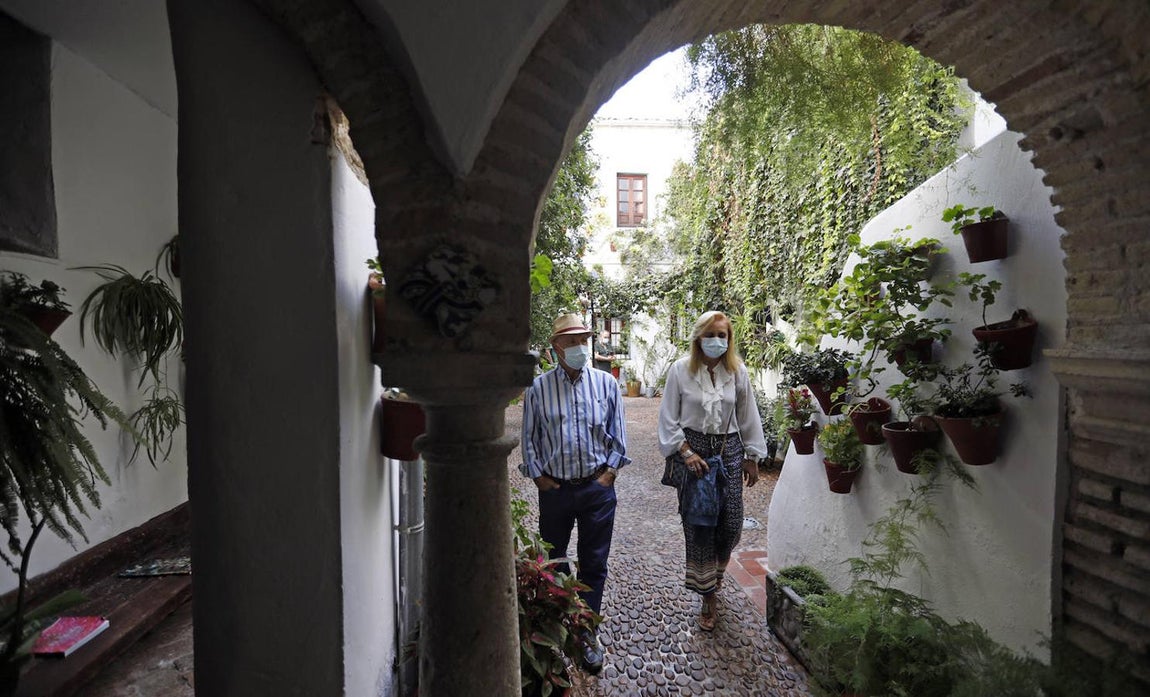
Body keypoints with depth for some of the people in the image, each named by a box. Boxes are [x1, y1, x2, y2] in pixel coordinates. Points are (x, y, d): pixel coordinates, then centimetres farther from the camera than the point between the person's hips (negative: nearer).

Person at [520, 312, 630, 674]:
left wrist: (610, 471, -1)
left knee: (594, 565, 11)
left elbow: (618, 433, 4)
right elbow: (529, 437, 1)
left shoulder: (606, 383, -2)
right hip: (555, 489, 0)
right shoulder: (538, 388, -6)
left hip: (598, 488, 0)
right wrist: (538, 476, -1)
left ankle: (587, 635, 29)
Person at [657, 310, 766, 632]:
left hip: (729, 450, 3)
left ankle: (715, 570, 38)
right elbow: (669, 418, -4)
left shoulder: (738, 371, 1)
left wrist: (752, 457, 10)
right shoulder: (681, 369, -7)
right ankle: (708, 596, 19)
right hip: (692, 449, -2)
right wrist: (686, 453, -11)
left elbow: (748, 417, 9)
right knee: (697, 524, 1)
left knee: (731, 522, 4)